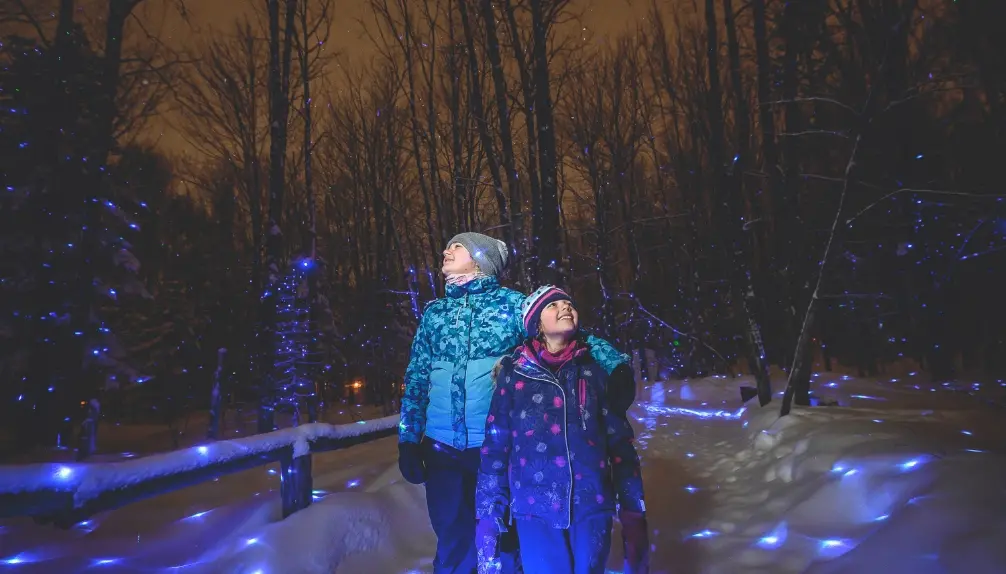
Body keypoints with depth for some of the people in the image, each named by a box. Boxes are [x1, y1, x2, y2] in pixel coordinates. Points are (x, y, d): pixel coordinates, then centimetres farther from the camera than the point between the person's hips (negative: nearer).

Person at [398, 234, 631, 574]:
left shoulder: (512, 303, -1)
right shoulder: (434, 312, 9)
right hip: (442, 448, 3)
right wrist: (408, 439, 8)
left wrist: (617, 365, -19)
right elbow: (417, 378, 11)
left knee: (502, 543, 13)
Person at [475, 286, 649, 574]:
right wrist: (488, 515, -2)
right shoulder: (514, 373, -1)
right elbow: (495, 446, 0)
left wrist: (633, 511, 4)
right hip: (536, 509, -1)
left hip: (592, 505, 2)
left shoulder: (594, 370, 4)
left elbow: (620, 440, 6)